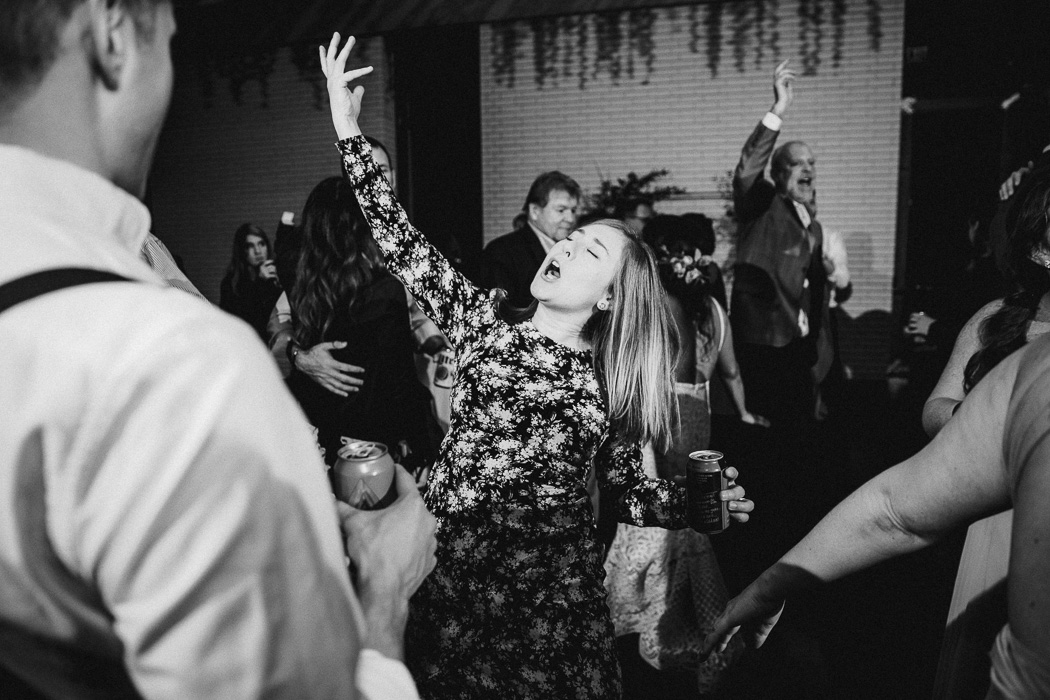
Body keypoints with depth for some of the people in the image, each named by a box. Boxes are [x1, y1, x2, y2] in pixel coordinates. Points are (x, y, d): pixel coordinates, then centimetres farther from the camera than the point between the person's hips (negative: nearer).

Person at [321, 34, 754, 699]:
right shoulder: (485, 319, 0)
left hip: (553, 593, 0)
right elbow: (404, 246, -5)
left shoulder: (609, 381, 0)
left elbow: (627, 490, 6)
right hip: (453, 573, 1)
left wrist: (701, 498, -12)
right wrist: (349, 131, -7)